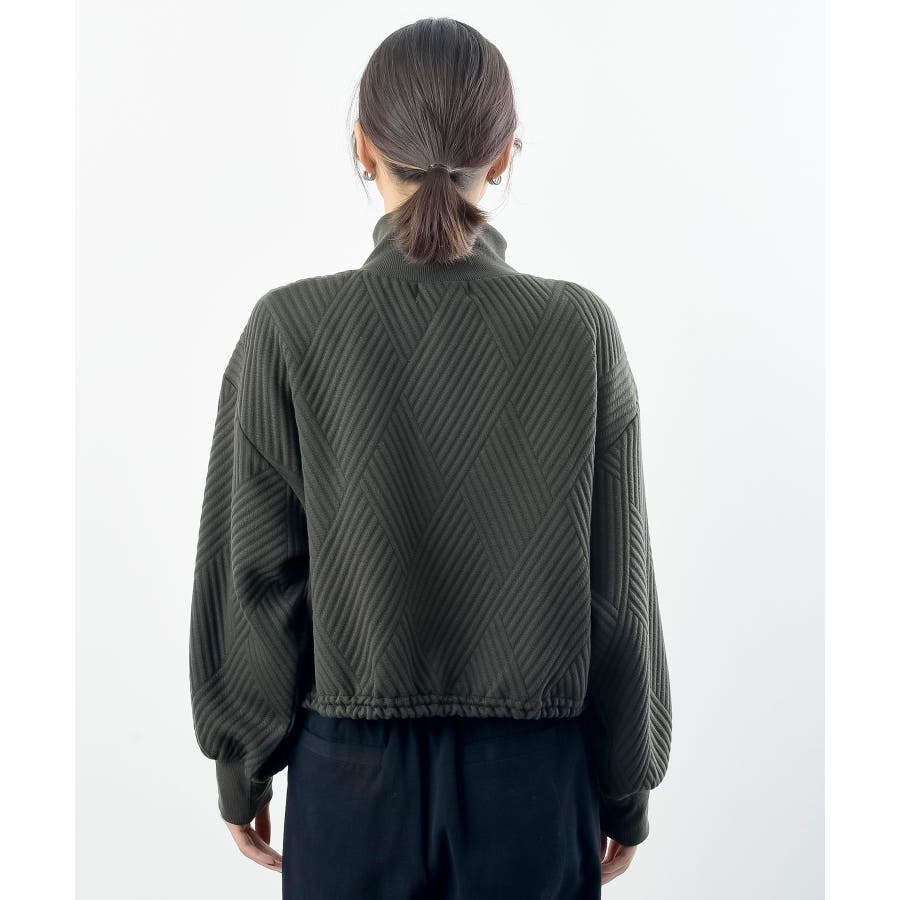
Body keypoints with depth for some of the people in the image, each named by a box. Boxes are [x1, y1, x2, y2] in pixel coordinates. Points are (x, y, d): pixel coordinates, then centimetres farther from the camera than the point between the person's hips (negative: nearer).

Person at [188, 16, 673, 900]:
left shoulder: (290, 329, -14)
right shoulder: (581, 330, -12)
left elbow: (251, 578, -7)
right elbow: (618, 593, -7)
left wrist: (243, 766, 9)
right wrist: (627, 788, 7)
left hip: (353, 772, 0)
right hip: (531, 774, 1)